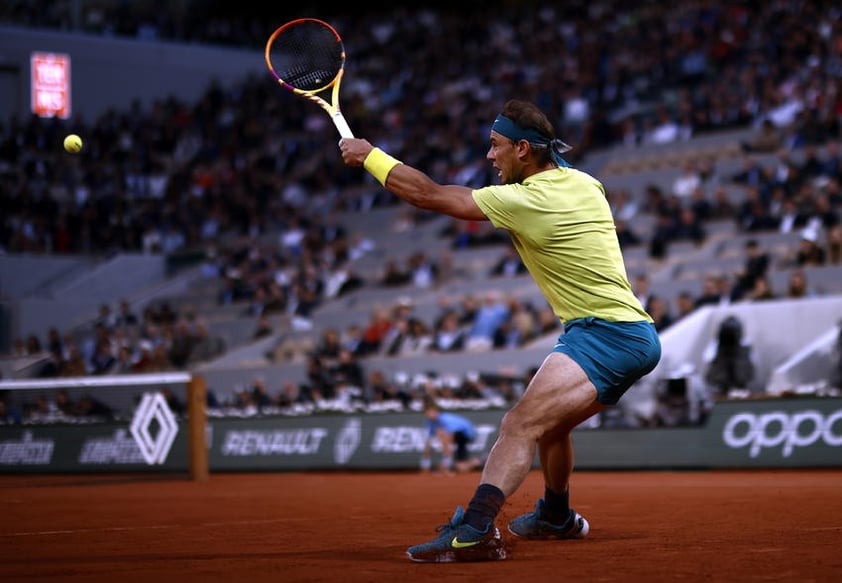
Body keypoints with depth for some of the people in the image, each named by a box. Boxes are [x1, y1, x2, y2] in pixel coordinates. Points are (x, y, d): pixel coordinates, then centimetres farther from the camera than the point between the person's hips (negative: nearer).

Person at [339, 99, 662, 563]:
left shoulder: (524, 201, -15)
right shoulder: (584, 182, 9)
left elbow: (429, 195, -9)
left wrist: (369, 155, 1)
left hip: (605, 333, -10)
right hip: (633, 333, 10)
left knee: (522, 424, -24)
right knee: (549, 421, 29)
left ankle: (474, 532, -41)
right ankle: (557, 517, 50)